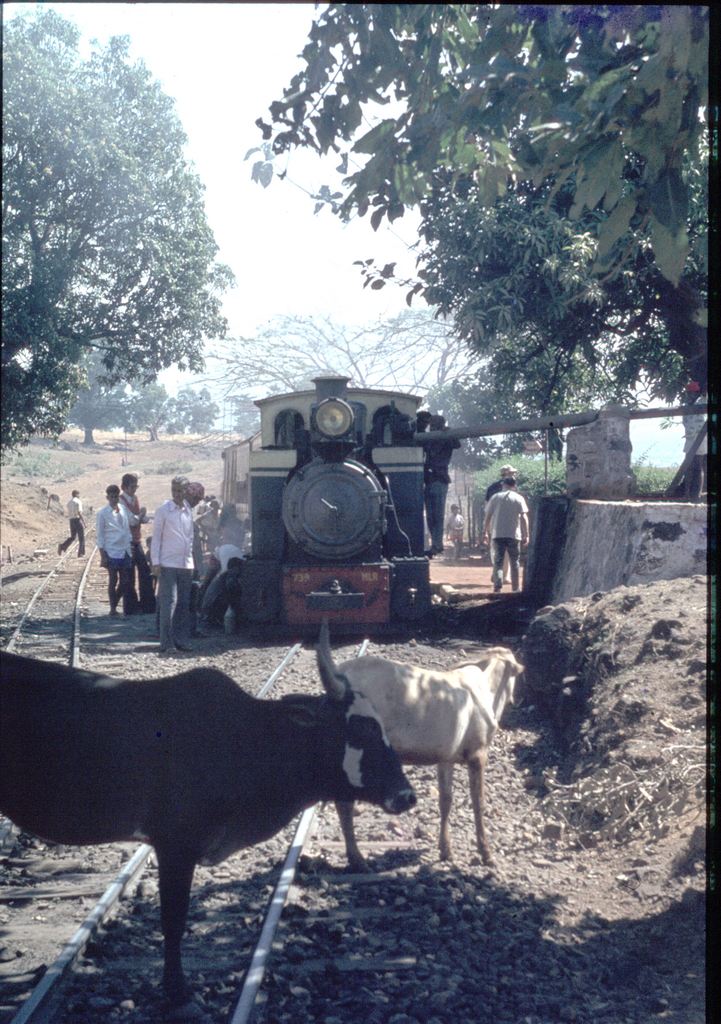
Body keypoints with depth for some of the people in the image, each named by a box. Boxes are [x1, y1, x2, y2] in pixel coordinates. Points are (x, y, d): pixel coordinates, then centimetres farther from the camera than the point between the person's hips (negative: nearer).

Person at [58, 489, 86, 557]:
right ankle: (80, 553, 2)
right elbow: (79, 512, -17)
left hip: (71, 520, 7)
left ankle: (62, 547, -8)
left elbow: (68, 514, 16)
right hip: (78, 520, -7)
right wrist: (84, 522, -14)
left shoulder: (69, 502, 15)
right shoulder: (78, 501, -8)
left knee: (72, 537, 14)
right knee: (81, 537, 3)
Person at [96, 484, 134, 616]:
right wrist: (103, 556, -9)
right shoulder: (103, 514, -6)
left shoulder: (124, 509, 8)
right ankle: (113, 608, 14)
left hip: (126, 551, 4)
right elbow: (100, 536, -5)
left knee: (125, 581, 7)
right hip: (112, 552, -4)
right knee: (113, 580, 3)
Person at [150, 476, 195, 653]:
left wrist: (190, 556, 13)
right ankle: (166, 643, -7)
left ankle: (181, 640, 15)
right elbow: (156, 537, -4)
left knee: (184, 604, 8)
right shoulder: (164, 510, -4)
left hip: (186, 564, 5)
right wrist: (155, 562, -10)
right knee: (168, 602, -9)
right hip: (168, 564, -5)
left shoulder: (189, 511, 10)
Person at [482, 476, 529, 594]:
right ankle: (515, 588, 14)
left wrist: (485, 532, 11)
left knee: (498, 562, 3)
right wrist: (526, 535, -5)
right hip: (513, 535, -1)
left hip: (497, 535, 1)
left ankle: (497, 587, -11)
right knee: (515, 562, 11)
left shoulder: (495, 497, 5)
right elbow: (524, 518, -7)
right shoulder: (518, 498, 0)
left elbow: (487, 517, 4)